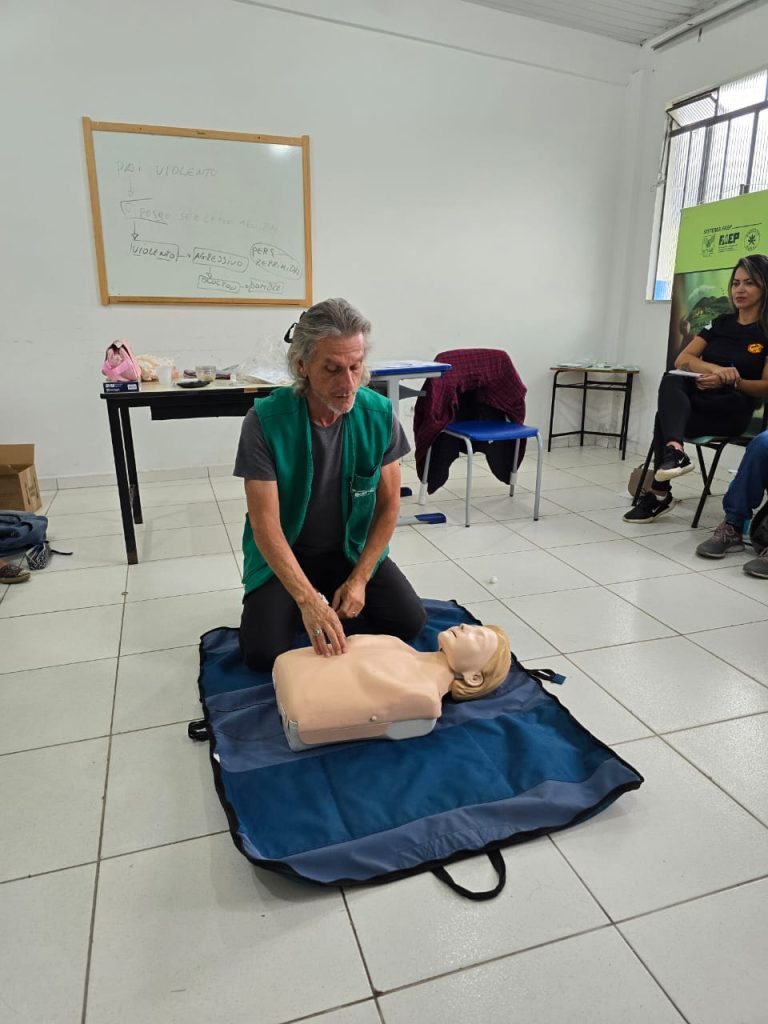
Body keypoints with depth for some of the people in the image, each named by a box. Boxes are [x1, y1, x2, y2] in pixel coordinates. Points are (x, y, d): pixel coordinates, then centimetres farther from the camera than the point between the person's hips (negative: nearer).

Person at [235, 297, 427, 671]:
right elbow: (265, 523, -24)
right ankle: (305, 611, 15)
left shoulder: (379, 414, -15)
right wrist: (308, 600, -35)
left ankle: (332, 618, 14)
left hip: (353, 550, 2)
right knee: (263, 653, -17)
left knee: (409, 621, -13)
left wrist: (358, 579, -13)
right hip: (284, 555, -2)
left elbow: (389, 504, -6)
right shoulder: (265, 420, -24)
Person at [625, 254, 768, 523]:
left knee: (664, 419, -31)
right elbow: (682, 360, 2)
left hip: (733, 412, -4)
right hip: (697, 401, 4)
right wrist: (715, 368, -19)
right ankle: (674, 450, -48)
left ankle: (660, 494, -26)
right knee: (671, 380, -31)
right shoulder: (721, 323, 16)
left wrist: (728, 381, -22)